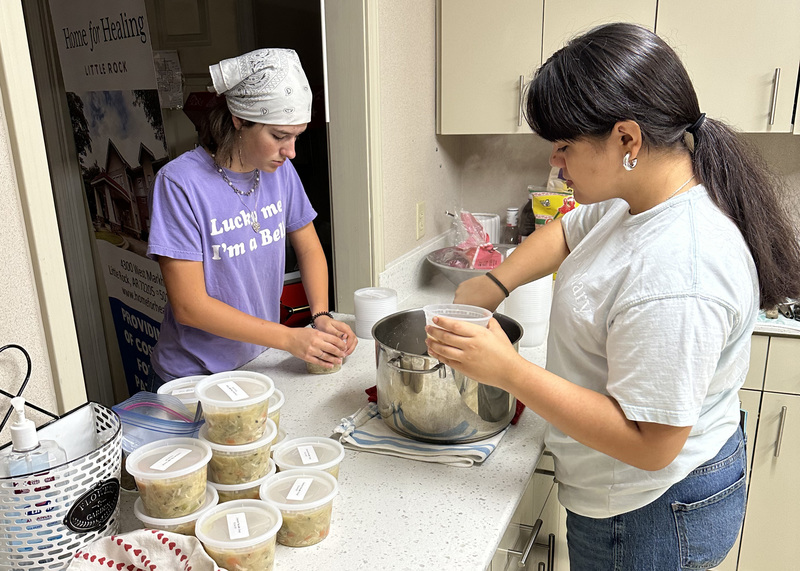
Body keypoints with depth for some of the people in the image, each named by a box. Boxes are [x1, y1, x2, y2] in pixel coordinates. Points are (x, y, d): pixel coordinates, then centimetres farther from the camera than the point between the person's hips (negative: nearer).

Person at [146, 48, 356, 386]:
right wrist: (290, 338, -22)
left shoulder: (280, 170, -6)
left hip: (261, 362, 5)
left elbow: (309, 247, 7)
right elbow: (189, 306, -23)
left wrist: (321, 315, -9)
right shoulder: (180, 183, -22)